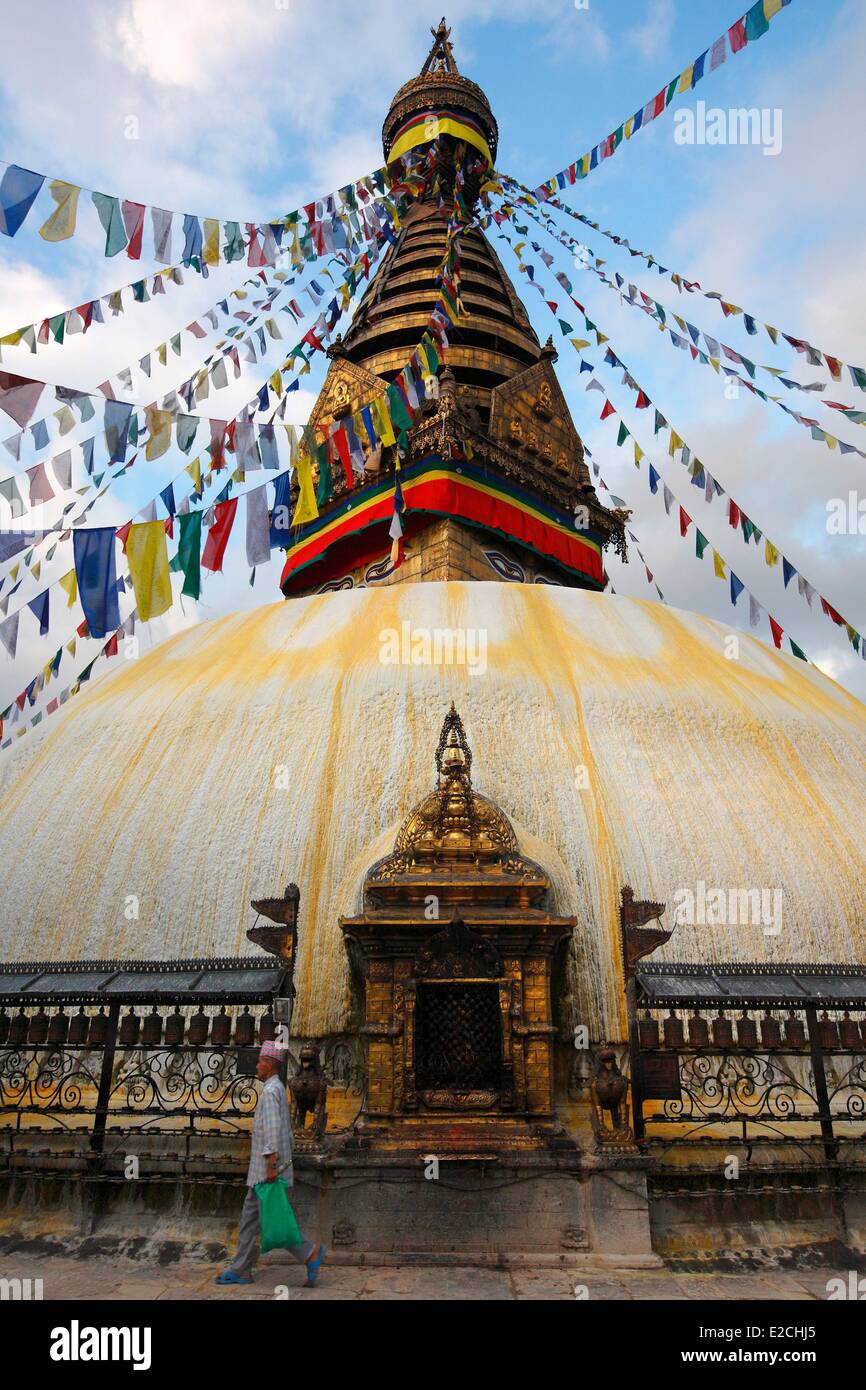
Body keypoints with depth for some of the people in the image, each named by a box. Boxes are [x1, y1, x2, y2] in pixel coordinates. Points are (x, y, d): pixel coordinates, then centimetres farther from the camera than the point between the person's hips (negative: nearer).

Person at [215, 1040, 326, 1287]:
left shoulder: (270, 1090, -17)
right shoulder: (278, 1088, 14)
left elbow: (272, 1128, -24)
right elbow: (285, 1129, 19)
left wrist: (271, 1163, -25)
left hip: (266, 1168, -10)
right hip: (261, 1168, 10)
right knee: (250, 1217, 14)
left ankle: (310, 1251, 0)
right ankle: (241, 1270, 21)